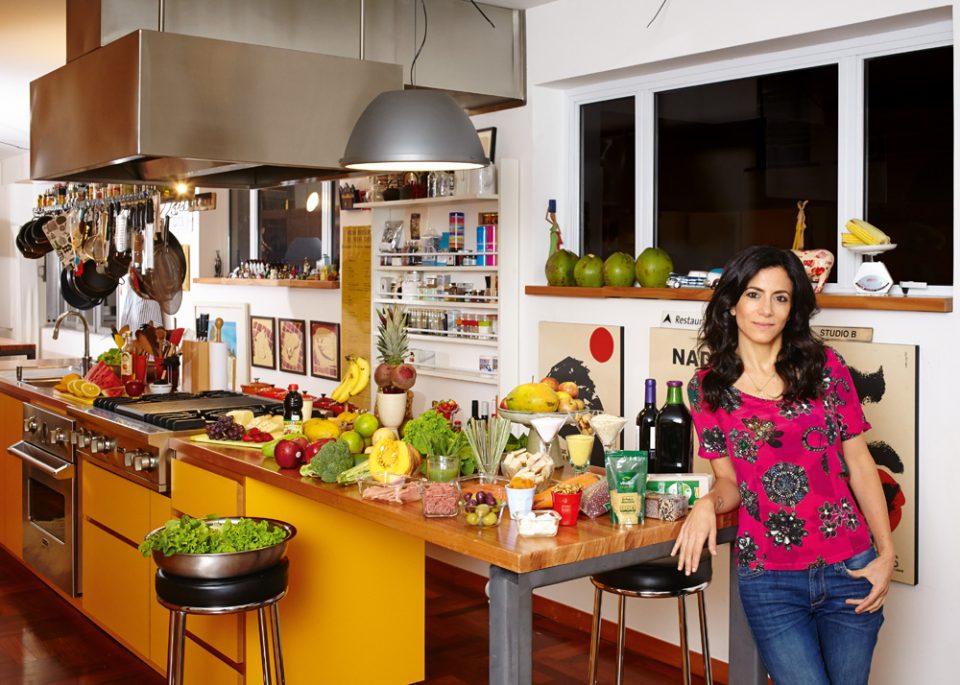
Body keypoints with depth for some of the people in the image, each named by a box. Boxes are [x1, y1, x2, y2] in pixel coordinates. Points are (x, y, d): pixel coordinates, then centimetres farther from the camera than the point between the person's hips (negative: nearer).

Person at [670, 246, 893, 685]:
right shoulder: (707, 387, 0)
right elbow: (729, 481, 6)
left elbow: (859, 464, 2)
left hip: (850, 569, 1)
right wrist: (708, 503, -16)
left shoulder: (825, 368, -2)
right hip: (769, 581, -1)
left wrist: (886, 553, -2)